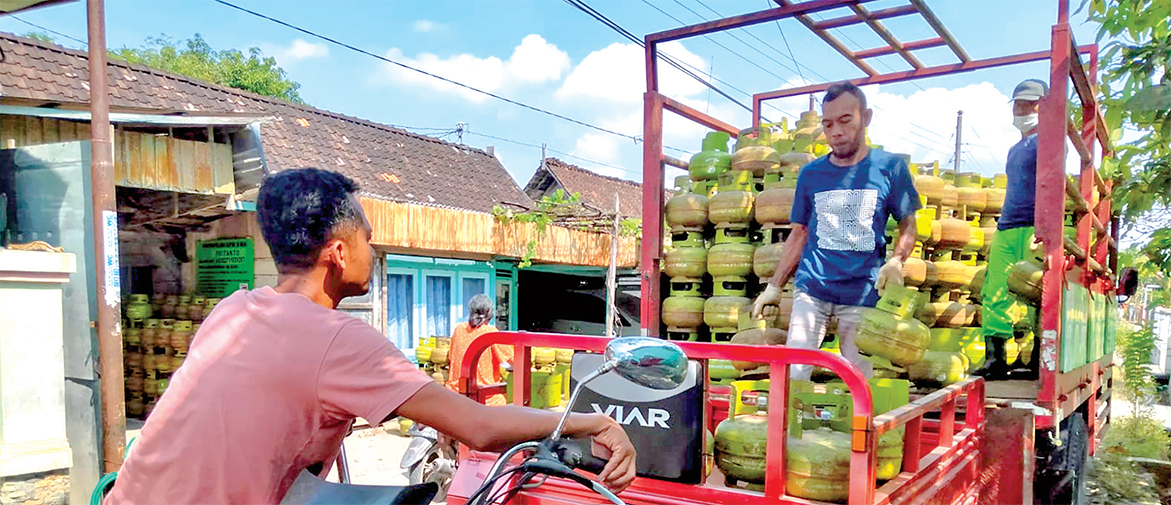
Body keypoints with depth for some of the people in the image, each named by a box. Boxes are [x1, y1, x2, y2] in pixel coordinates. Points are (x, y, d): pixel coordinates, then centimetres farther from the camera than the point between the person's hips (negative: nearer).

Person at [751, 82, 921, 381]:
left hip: (863, 293, -1)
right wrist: (774, 287, 9)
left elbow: (908, 224, 8)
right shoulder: (811, 174, 8)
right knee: (793, 373, -6)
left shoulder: (890, 167, 2)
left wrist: (896, 262, -12)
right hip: (812, 289, 2)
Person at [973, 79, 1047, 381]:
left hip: (1033, 228, -8)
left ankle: (1037, 362, -4)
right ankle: (996, 359, 2)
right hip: (1006, 229, 8)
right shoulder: (1015, 150, 27)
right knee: (994, 294, 1)